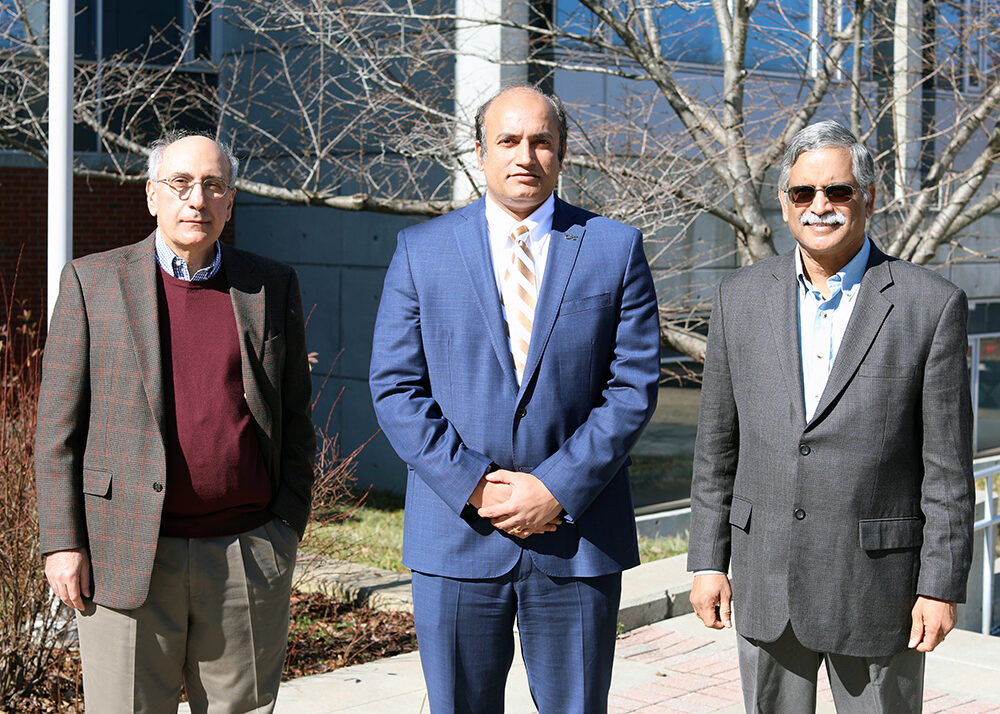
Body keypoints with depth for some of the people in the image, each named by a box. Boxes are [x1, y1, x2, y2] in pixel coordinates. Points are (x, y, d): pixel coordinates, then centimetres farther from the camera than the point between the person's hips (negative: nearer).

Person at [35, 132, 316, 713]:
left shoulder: (273, 287, 9)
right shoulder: (92, 281, 4)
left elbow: (295, 419, 12)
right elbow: (59, 423, 2)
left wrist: (287, 530, 4)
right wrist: (63, 542, -3)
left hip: (248, 559, 2)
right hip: (125, 558, -1)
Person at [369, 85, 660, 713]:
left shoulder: (617, 248, 3)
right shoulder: (421, 250, 4)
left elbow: (634, 386, -2)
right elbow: (395, 387, -1)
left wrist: (557, 489, -11)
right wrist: (474, 485, -11)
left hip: (578, 535, 0)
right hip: (458, 538, 0)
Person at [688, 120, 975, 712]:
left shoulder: (933, 304, -6)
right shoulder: (741, 298, 4)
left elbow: (947, 465, -5)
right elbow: (718, 442, 8)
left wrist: (942, 585, -7)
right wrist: (709, 561, 5)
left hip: (876, 588, -3)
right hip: (766, 580, 3)